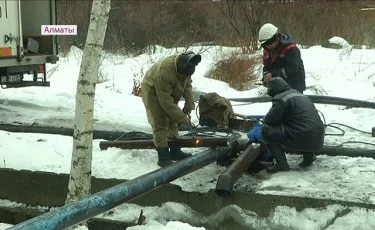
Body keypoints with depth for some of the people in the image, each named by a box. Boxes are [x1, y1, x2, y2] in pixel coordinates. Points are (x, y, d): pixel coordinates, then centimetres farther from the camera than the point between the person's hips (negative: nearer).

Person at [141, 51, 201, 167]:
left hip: (169, 92, 8)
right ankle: (163, 157, -9)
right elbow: (166, 100, -34)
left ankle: (175, 151, 21)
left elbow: (187, 85, -8)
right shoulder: (164, 72, -41)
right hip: (152, 92, -7)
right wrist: (181, 117, -29)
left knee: (172, 121, 11)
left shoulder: (185, 65, -20)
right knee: (160, 124, -12)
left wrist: (189, 106, -17)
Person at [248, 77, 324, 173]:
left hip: (304, 139, -9)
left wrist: (259, 131, 19)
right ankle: (308, 154, 17)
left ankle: (281, 164, -2)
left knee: (266, 130, 0)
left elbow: (270, 120, -1)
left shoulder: (280, 99, -4)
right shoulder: (300, 95, 23)